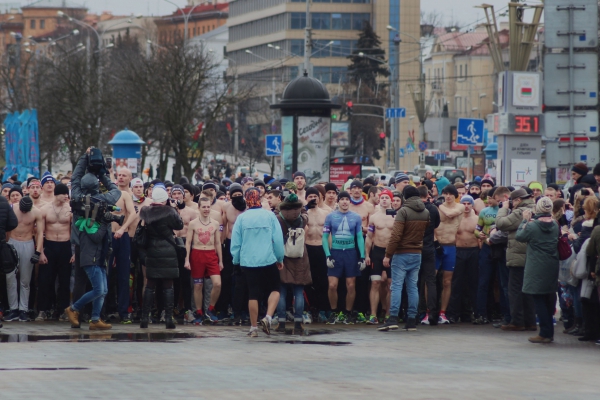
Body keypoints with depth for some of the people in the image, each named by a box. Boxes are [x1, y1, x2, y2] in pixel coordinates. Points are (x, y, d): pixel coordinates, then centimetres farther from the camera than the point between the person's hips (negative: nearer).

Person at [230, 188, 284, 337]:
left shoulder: (241, 218, -3)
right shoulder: (269, 216, -3)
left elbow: (235, 242, 1)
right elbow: (278, 239, -2)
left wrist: (236, 260, 15)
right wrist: (280, 258, 10)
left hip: (248, 262, 1)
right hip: (268, 260, -1)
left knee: (253, 294, 8)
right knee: (274, 289, 12)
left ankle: (254, 327, 11)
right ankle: (268, 317, -10)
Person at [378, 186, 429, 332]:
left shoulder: (404, 211, -13)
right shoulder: (426, 213, 7)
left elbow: (396, 235, -17)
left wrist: (388, 255, -14)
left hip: (402, 254, -6)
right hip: (417, 254, 6)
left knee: (396, 286, -6)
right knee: (413, 287, 8)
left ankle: (393, 319, -15)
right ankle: (412, 321, 7)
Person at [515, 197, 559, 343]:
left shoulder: (532, 226, -16)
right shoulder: (555, 226, -1)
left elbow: (519, 236, -2)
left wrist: (525, 220, 10)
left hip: (536, 269, -5)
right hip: (552, 267, 5)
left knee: (539, 300, 0)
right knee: (549, 299, 14)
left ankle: (545, 333, -3)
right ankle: (549, 332, 20)